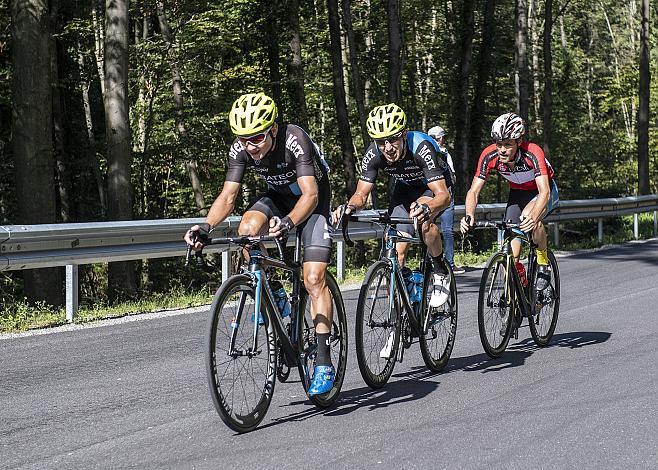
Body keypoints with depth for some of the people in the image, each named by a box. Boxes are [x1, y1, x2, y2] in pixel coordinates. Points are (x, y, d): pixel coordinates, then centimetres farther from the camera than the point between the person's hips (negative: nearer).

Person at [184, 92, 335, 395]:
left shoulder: (294, 140, -34)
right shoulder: (241, 148, -20)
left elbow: (310, 194, -41)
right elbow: (228, 196, -20)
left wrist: (288, 222, -60)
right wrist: (206, 226, -38)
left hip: (312, 199, -5)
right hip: (278, 196, 5)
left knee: (313, 279, -16)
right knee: (247, 229, -29)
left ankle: (323, 363, -14)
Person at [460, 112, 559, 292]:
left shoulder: (532, 153, -35)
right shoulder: (489, 155, -25)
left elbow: (544, 192, -44)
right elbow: (473, 191, -24)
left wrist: (533, 218, -62)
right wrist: (469, 215, -44)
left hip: (542, 191, -4)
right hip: (517, 193, 4)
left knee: (528, 217, -36)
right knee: (511, 252, -8)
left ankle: (543, 262, -13)